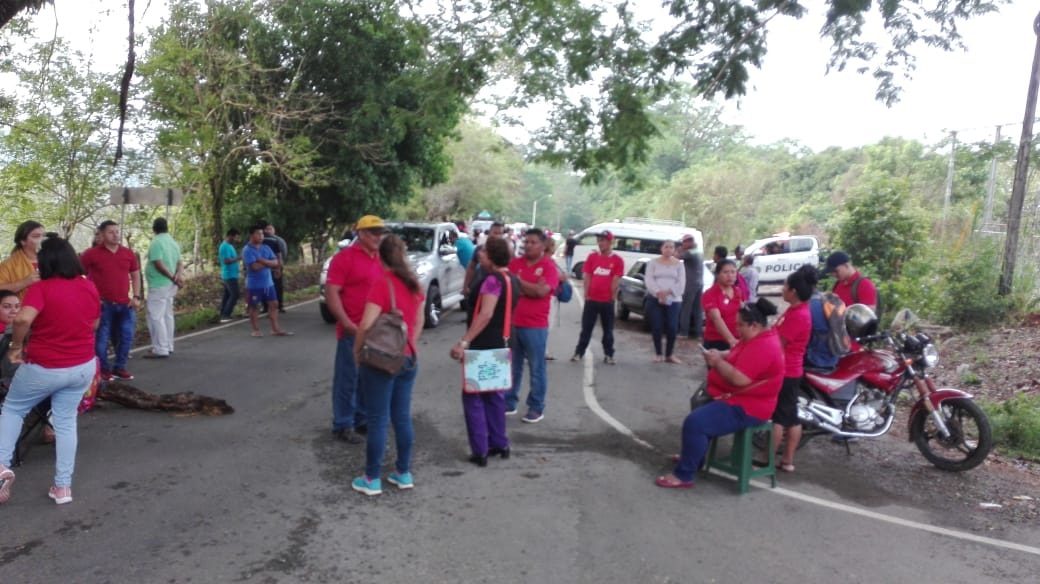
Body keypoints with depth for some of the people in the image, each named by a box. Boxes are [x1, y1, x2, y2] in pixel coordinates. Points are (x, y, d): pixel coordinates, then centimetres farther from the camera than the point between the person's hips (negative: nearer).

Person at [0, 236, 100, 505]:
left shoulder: (42, 287, -16)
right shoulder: (90, 287, 0)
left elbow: (23, 319, -31)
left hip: (44, 368, -4)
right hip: (82, 367, 4)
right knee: (66, 422, 13)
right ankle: (63, 486, 15)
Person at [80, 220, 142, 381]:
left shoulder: (128, 253, 7)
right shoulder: (92, 254, -5)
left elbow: (135, 275, 15)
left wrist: (136, 297, 6)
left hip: (124, 304, 4)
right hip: (103, 304, -4)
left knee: (126, 337, 5)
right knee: (101, 338, 1)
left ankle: (119, 367, 19)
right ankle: (104, 369, 14)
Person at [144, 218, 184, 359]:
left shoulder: (156, 242, -16)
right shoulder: (173, 242, 11)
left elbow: (159, 264, -23)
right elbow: (179, 262, 9)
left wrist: (173, 278, -17)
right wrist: (179, 274, -9)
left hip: (158, 285, -9)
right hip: (169, 285, 9)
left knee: (156, 317, -6)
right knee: (167, 315, 14)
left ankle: (160, 349, -8)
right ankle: (168, 346, 20)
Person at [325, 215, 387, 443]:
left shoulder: (380, 259, 13)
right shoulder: (344, 257, -9)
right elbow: (331, 293, -13)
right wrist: (346, 323, -19)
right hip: (353, 330, -7)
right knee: (348, 379, 0)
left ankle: (362, 419, 26)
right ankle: (343, 425, 10)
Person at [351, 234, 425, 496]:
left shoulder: (382, 283, -16)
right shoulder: (414, 283, 4)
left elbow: (366, 324, -20)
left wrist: (357, 349, -6)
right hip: (409, 358, 6)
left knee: (377, 420, 2)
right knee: (403, 417, 14)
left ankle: (372, 479, 11)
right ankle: (404, 473, 21)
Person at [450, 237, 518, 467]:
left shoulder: (493, 280, -19)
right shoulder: (511, 279, 11)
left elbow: (485, 315, -29)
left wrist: (464, 342, -31)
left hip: (485, 346, -9)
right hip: (501, 344, 9)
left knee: (473, 396, -1)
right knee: (494, 394, 18)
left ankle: (480, 451, -1)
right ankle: (499, 444, 23)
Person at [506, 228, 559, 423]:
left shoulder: (549, 266, -6)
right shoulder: (515, 263, 8)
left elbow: (541, 291, -19)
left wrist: (518, 282, -8)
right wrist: (531, 288, -13)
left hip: (535, 327, -4)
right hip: (512, 323, 5)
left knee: (536, 369, 5)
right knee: (512, 367, 13)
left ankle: (536, 408, 14)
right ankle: (509, 403, 25)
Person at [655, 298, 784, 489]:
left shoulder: (762, 347, -25)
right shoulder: (759, 338, 9)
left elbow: (740, 379, -31)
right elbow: (737, 358, 18)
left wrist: (718, 362, -18)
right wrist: (720, 356, -2)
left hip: (745, 407, -12)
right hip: (738, 398, 12)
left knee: (694, 423, -24)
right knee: (699, 406, 30)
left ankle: (684, 475, -14)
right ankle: (691, 456, 39)